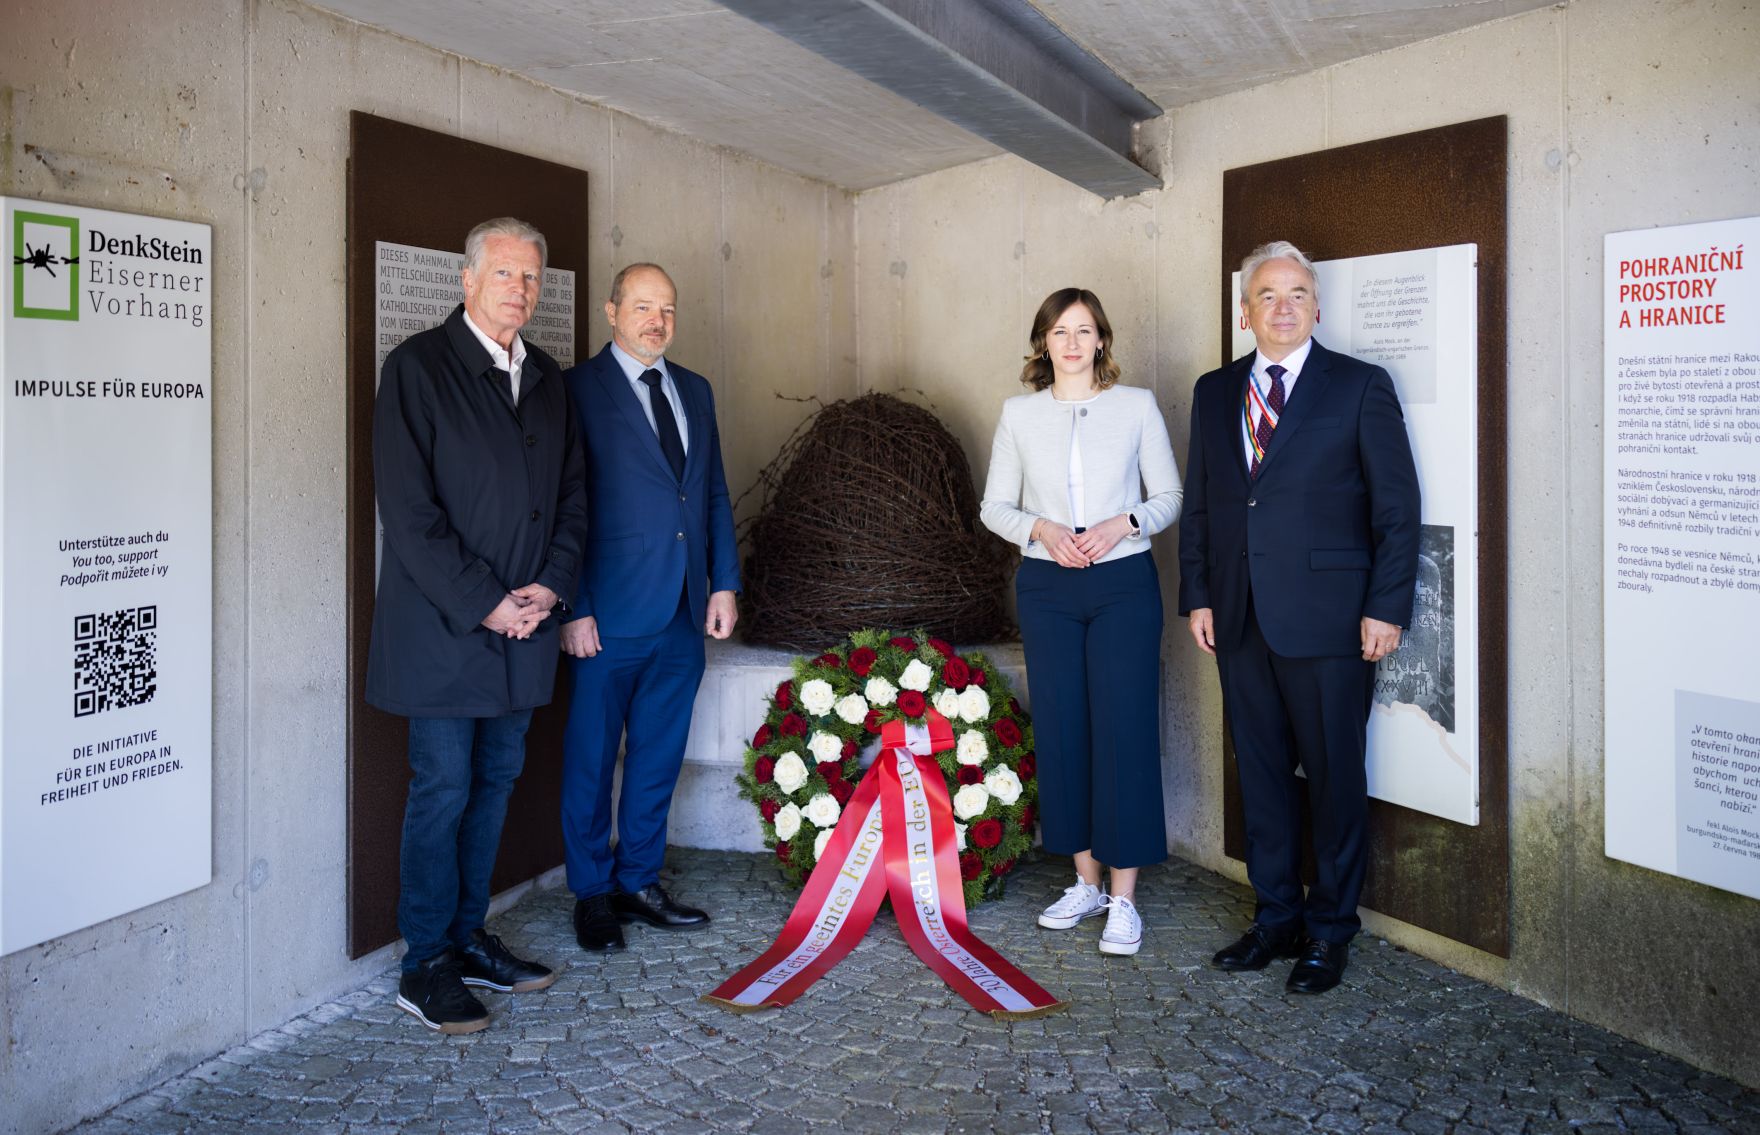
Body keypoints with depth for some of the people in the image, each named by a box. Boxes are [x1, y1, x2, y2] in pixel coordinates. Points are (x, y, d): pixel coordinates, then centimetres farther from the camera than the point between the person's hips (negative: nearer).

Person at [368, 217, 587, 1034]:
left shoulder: (547, 378, 12)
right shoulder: (418, 366, -7)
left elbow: (571, 496, 14)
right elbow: (408, 509, -13)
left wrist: (549, 586, -2)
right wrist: (483, 603, -15)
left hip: (522, 626, 6)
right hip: (444, 629, -6)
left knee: (495, 784, 13)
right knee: (443, 792, 1)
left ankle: (469, 937, 27)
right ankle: (427, 965, 15)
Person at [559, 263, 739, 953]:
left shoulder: (694, 390, 14)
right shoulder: (578, 390, -5)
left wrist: (725, 583, 8)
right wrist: (574, 609, -13)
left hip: (685, 613, 6)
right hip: (610, 614, -6)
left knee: (659, 755, 14)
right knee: (591, 758, 6)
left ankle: (639, 882, 28)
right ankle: (593, 894, 21)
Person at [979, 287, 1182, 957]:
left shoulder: (1137, 406, 3)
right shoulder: (1019, 413, 7)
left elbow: (1170, 496, 4)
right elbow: (994, 506, 9)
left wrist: (1123, 523, -14)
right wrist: (1041, 529, -10)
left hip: (1124, 582, -2)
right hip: (1046, 587, 2)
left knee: (1124, 730, -4)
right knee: (1061, 730, 6)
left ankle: (1123, 898, 4)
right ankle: (1085, 882, 20)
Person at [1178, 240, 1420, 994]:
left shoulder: (1360, 387, -1)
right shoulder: (1214, 392, 12)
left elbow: (1396, 504, -4)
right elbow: (1198, 501, 14)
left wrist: (1386, 607, -9)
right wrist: (1197, 595, 7)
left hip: (1328, 620, -4)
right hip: (1241, 620, 4)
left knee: (1334, 777, 5)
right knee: (1261, 774, 12)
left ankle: (1329, 931, 20)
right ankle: (1275, 918, 26)